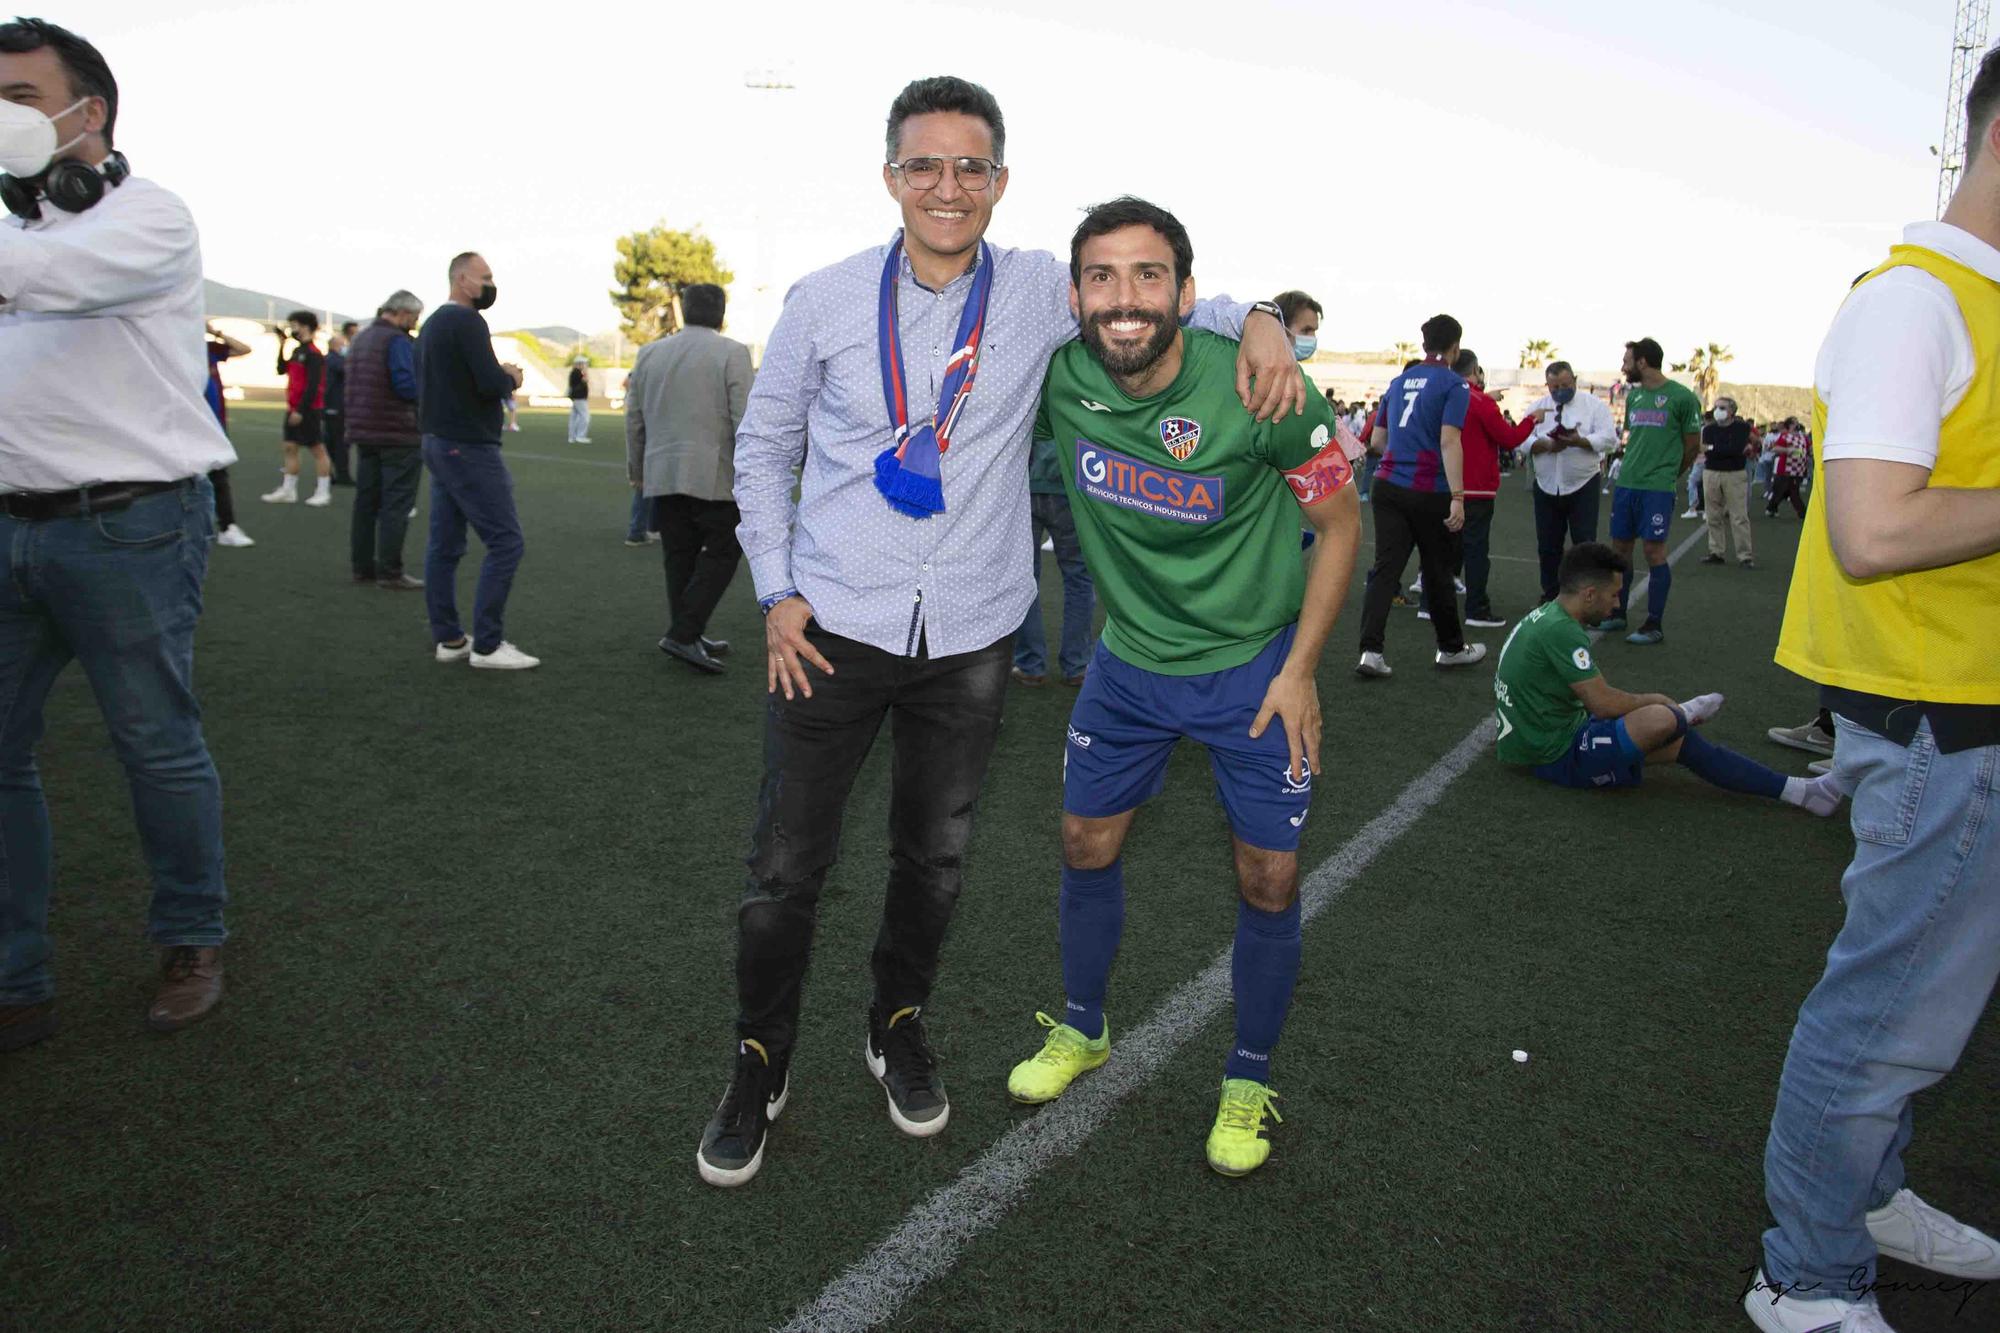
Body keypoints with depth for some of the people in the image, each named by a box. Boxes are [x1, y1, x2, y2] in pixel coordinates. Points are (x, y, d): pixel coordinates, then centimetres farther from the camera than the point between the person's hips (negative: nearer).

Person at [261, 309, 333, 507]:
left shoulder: (313, 354, -14)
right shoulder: (297, 350, 14)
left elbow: (313, 385, -19)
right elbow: (282, 370, 19)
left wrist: (301, 410, -21)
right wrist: (281, 346, 10)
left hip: (308, 410, -9)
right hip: (293, 409, 9)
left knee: (317, 448, -2)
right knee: (290, 447, 10)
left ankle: (323, 492, 3)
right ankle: (288, 491, 15)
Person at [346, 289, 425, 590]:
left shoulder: (361, 338, 15)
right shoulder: (398, 341, -13)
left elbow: (354, 383, 20)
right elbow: (408, 386, -22)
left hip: (364, 432, 9)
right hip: (398, 435, -9)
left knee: (366, 501, 12)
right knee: (396, 505, -5)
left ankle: (362, 566, 17)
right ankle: (390, 572, -5)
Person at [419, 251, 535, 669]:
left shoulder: (431, 324, 18)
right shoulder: (467, 322, -13)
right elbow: (491, 383, -23)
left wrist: (498, 376, 12)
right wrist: (511, 377, 0)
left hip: (439, 443, 10)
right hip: (469, 447, -10)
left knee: (444, 545, 9)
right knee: (506, 541, -8)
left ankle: (448, 638, 13)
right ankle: (487, 644, -8)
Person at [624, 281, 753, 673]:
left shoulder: (649, 354, 11)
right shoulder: (732, 353, -4)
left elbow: (634, 418, 14)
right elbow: (743, 419, -10)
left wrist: (636, 470, 23)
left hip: (662, 475, 6)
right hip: (714, 476, -5)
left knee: (680, 556, 11)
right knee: (722, 552, 2)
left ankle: (689, 638, 16)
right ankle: (683, 634, -7)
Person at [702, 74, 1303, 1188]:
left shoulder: (1043, 292, 0)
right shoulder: (826, 302, -2)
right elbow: (764, 447, 8)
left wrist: (1259, 322, -6)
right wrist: (777, 589, 0)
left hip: (971, 636, 1)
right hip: (834, 627, -1)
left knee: (936, 857, 15)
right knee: (788, 864, 4)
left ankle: (900, 1025, 41)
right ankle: (761, 1061, 28)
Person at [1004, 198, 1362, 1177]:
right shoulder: (1057, 377, -16)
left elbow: (1339, 522, -11)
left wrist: (1299, 670, -13)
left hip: (1253, 666, -3)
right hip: (1130, 660, 3)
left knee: (1268, 880, 2)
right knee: (1087, 846, 12)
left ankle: (1249, 1081, 27)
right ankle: (1081, 1030, 38)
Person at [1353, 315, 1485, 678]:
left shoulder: (1398, 382, 14)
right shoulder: (1454, 385, -5)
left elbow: (1376, 440, 18)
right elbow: (1449, 442, -16)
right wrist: (1458, 497, -19)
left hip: (1388, 485, 5)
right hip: (1430, 491, -5)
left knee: (1385, 567, 1)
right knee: (1437, 572, 9)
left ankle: (1370, 651, -10)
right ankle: (1451, 648, 26)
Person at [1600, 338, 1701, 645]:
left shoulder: (1681, 397, -6)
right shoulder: (1633, 395, 12)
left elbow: (1692, 446, 1)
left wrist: (1667, 474, 9)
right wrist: (1632, 467, 15)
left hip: (1657, 488, -6)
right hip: (1625, 484, 6)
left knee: (1654, 551, -4)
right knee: (1620, 547, 9)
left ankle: (1655, 625, 3)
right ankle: (1618, 613, 22)